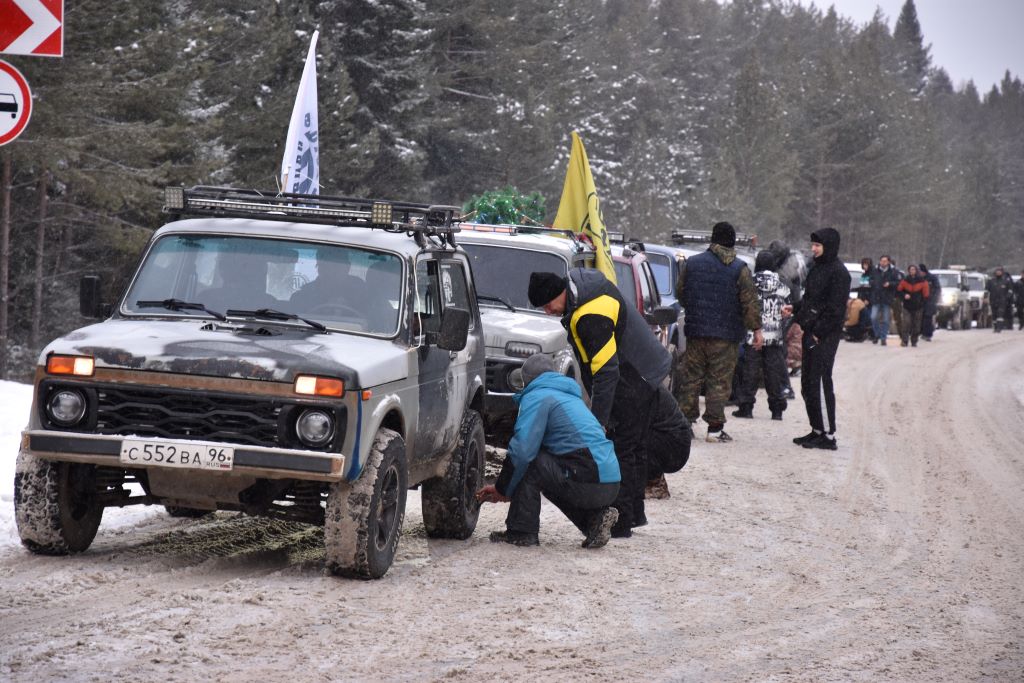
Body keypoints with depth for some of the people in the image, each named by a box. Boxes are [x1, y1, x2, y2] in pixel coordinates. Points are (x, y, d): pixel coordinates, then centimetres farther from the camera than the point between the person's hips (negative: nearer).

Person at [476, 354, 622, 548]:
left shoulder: (537, 396, -1)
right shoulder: (571, 396, 28)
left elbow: (522, 450, -12)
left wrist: (502, 490, 3)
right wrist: (504, 488, 33)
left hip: (588, 482, -8)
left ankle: (521, 531, -2)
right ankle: (596, 517, 13)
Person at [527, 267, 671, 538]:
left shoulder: (589, 317, -29)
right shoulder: (582, 280, 2)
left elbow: (606, 372, -29)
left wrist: (598, 420, -28)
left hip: (631, 388, -11)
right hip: (646, 377, 11)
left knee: (620, 452, -9)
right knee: (635, 448, 19)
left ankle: (620, 523, -8)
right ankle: (635, 513, 29)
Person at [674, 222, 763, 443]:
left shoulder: (691, 264, 5)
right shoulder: (739, 269, -7)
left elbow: (680, 294, 15)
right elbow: (750, 303, -8)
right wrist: (757, 330, -1)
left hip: (695, 332, 3)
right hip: (726, 334, -3)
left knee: (691, 378, 10)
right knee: (719, 381, 0)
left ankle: (686, 421, 9)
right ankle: (715, 427, -1)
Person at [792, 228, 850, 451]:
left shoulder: (838, 272, -12)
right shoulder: (817, 268, 17)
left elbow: (835, 309, -17)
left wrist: (819, 333, -19)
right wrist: (796, 310, 9)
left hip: (825, 336, -10)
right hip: (811, 333, 10)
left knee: (820, 383, -10)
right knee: (807, 383, 12)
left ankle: (828, 436, -8)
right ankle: (817, 430, 20)